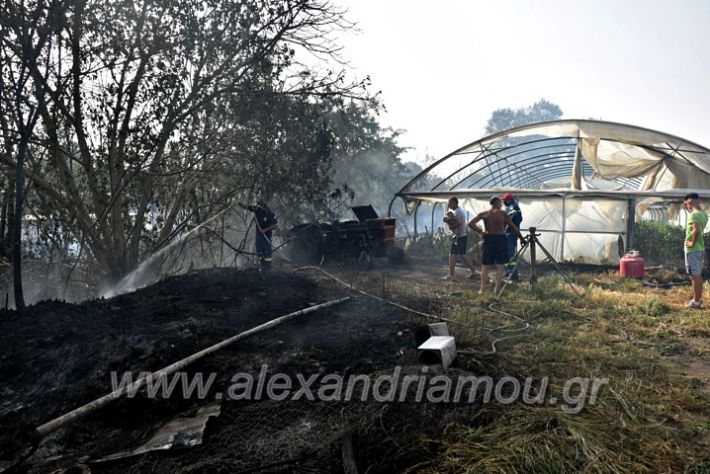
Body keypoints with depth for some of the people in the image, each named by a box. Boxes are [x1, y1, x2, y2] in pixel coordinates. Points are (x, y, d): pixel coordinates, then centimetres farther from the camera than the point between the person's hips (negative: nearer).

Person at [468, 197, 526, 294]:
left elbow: (470, 224, -5)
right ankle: (497, 289, 7)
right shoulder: (502, 213, -2)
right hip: (500, 239, -1)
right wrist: (521, 238, 7)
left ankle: (482, 289, 7)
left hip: (488, 239, 2)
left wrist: (480, 231, 2)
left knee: (485, 266, 8)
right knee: (499, 266, 7)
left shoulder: (484, 214, 2)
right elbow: (513, 227, -1)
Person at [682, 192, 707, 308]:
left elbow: (696, 230, -34)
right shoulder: (703, 214, 10)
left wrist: (692, 243, -21)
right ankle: (698, 298, 25)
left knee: (694, 276, -3)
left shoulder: (693, 215, -19)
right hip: (700, 248, 9)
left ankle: (696, 301, 2)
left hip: (692, 250, -9)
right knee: (698, 275, 16)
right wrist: (688, 208, 22)